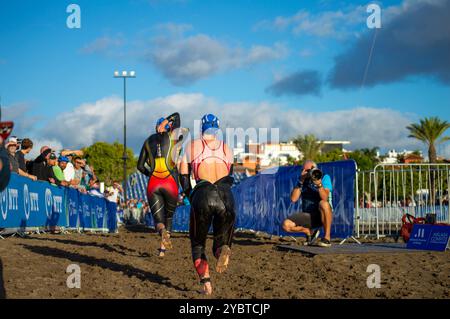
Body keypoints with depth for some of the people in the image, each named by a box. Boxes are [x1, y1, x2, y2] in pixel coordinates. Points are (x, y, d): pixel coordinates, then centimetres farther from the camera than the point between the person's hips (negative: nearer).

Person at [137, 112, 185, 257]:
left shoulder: (148, 141, 12)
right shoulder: (172, 136, 6)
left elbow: (140, 166, 13)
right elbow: (176, 115, 23)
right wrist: (166, 120, 15)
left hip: (153, 184, 1)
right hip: (170, 183, -1)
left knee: (158, 218, 3)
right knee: (169, 216, 18)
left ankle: (162, 230, -32)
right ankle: (163, 248, 14)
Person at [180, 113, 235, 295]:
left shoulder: (192, 146, 14)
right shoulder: (227, 149, 20)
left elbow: (184, 178, 12)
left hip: (202, 194, -1)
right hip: (226, 196, 1)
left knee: (198, 244, 16)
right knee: (222, 242, 15)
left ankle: (205, 280, -8)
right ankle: (223, 250, -24)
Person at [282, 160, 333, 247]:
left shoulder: (324, 178, -6)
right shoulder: (302, 180, 4)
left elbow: (324, 198, -23)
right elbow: (293, 199, -10)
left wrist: (319, 184, -38)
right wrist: (300, 182, -16)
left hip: (322, 214, -4)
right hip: (307, 215, 4)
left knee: (323, 204, -38)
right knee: (286, 225, -18)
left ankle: (327, 237, -25)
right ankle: (309, 232, 8)